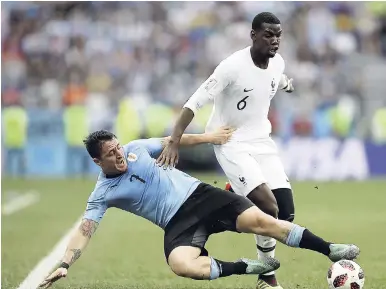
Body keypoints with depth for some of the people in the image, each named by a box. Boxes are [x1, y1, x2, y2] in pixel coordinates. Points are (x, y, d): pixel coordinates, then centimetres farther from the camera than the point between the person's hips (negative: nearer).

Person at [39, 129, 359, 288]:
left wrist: (206, 137, 10)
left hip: (199, 195, 2)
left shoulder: (136, 149, 3)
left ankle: (330, 250, -7)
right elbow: (84, 232, -8)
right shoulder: (102, 195, -4)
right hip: (178, 223, -2)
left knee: (260, 220, -15)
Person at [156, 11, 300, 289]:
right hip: (232, 144, -7)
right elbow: (196, 102, -26)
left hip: (262, 141, 7)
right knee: (269, 207, -21)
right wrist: (174, 142, -33)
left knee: (286, 214, -6)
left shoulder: (278, 63, -4)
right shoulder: (233, 66, -23)